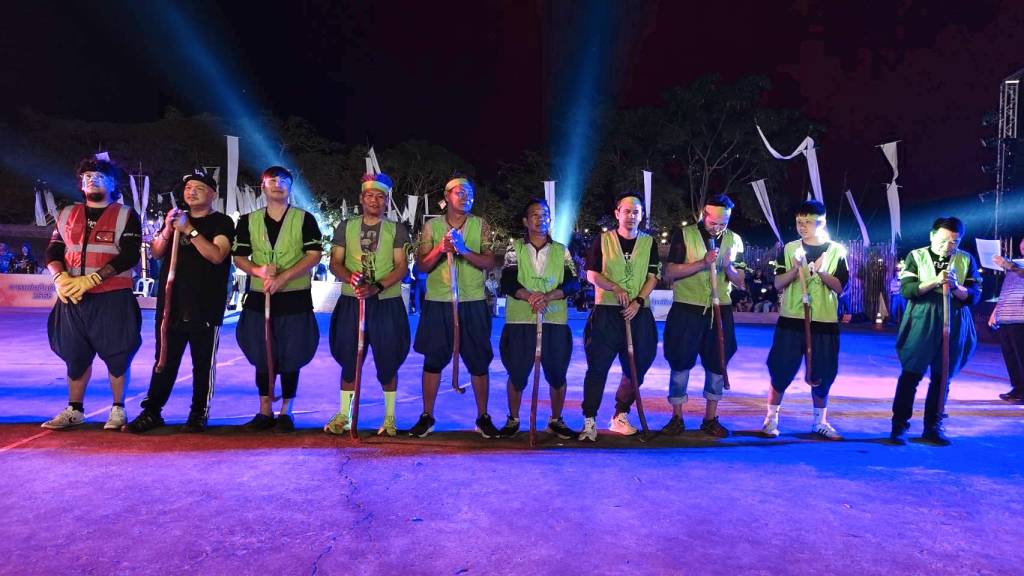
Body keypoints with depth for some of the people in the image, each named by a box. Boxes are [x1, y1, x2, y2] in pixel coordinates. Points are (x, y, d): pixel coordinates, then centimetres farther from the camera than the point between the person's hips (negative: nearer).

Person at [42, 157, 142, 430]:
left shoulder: (126, 216, 0)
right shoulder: (67, 214, 14)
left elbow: (129, 256, -11)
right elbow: (53, 251, 11)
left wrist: (91, 279, -19)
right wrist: (61, 278, -10)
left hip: (113, 298, -4)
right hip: (72, 297, 4)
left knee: (117, 354, 0)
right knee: (75, 354, 10)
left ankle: (118, 409, 12)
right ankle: (74, 410, 23)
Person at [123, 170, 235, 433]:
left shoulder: (222, 222, 2)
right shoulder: (175, 218, 19)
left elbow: (217, 255, -14)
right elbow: (156, 252, 12)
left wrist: (189, 229, -19)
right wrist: (168, 230, -7)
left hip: (205, 306, -4)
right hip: (171, 303, 5)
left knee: (203, 362, 1)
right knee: (164, 360, 8)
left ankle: (199, 414, 10)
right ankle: (152, 412, 14)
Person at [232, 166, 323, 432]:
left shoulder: (305, 219, 1)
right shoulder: (248, 221, 9)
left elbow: (313, 255, -7)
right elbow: (239, 258, 8)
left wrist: (283, 277, -17)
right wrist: (259, 271, -13)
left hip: (295, 299, -2)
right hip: (259, 298, 3)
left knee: (290, 359, 2)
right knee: (262, 358, 8)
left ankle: (286, 412, 15)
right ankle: (265, 412, 19)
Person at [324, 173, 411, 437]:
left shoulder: (397, 230, 3)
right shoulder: (345, 227, 8)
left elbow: (401, 267, -5)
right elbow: (335, 263, 5)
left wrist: (376, 287, -20)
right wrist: (350, 277, -18)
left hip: (387, 303, -1)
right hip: (351, 302, 2)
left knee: (387, 362, 4)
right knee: (348, 360, 7)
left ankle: (389, 418, 17)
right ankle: (344, 416, 20)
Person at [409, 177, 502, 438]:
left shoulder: (480, 225, 6)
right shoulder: (432, 226, 5)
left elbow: (490, 262, -3)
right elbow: (422, 265, 1)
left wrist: (464, 250, -18)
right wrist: (440, 249, -16)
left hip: (473, 303, 0)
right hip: (438, 302, 0)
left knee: (479, 362, 4)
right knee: (433, 360, 5)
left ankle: (483, 418, 16)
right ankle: (427, 417, 18)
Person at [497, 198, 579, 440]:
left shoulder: (562, 250, 11)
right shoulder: (515, 248, 7)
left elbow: (572, 283, -1)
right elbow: (507, 282, -5)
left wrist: (547, 297, -18)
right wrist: (529, 296, -23)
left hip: (555, 321, 1)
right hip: (520, 321, -1)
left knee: (557, 374, 4)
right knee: (517, 373, 3)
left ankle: (556, 420, 23)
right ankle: (513, 420, 22)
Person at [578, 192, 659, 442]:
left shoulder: (649, 242, 10)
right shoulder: (603, 240, 4)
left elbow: (652, 277, 4)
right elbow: (592, 274, 0)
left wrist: (638, 301, -12)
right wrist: (615, 288, -17)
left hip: (638, 313, 3)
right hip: (606, 311, -3)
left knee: (636, 368, 8)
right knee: (598, 367, -6)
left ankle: (620, 416, 24)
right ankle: (589, 421, 0)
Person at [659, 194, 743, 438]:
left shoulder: (734, 240, 8)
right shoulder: (684, 235, -3)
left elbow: (740, 281, 9)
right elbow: (669, 273, -11)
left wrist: (728, 267, -13)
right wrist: (702, 263, -20)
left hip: (720, 311, 3)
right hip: (686, 310, -3)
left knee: (717, 364, 8)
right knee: (681, 363, 1)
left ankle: (711, 418, 22)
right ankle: (676, 418, 14)